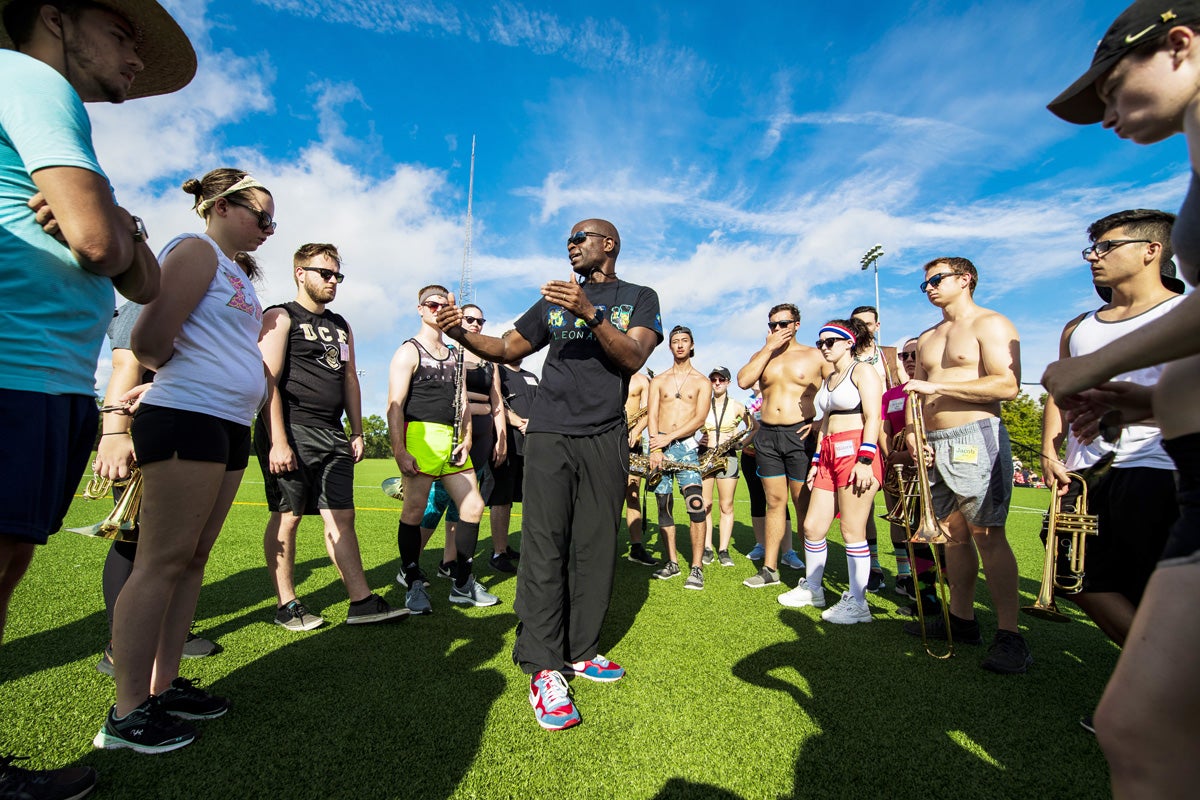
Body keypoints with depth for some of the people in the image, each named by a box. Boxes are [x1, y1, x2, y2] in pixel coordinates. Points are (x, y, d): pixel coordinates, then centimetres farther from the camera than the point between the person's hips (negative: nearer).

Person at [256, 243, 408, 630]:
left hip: (333, 437, 6)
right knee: (287, 516, 2)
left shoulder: (341, 326, 21)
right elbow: (268, 381, -10)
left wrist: (357, 432, 14)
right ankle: (286, 605, 15)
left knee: (342, 516, 3)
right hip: (290, 433, -6)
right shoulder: (280, 318, 0)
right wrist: (277, 441, -17)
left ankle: (362, 602, 5)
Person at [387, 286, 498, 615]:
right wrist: (399, 451, -17)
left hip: (452, 440, 7)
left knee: (472, 507, 5)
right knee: (414, 510, -2)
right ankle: (414, 585, 14)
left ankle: (463, 586, 16)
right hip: (420, 436, -6)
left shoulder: (456, 356, 21)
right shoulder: (409, 352, 1)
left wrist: (466, 439, 4)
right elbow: (395, 405, -8)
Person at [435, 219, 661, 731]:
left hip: (607, 439, 0)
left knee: (595, 548, 2)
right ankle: (543, 668, 0)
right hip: (550, 434, 1)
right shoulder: (554, 299, 19)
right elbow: (508, 349, 18)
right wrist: (461, 332, 1)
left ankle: (580, 651, 16)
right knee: (544, 546, -6)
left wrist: (590, 313, -21)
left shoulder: (639, 298, 11)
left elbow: (633, 358, -7)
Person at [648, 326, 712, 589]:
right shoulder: (658, 380, 14)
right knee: (663, 506, 5)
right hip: (660, 445, 3)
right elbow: (652, 415, 3)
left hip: (686, 446, -2)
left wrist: (669, 437, -14)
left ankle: (697, 567, -9)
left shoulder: (702, 382, 7)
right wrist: (655, 447, -12)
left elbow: (699, 419, -4)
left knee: (695, 504, -16)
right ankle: (672, 562, 16)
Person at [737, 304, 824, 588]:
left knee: (803, 504, -1)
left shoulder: (814, 356, 4)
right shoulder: (762, 356, 14)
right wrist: (769, 347, -5)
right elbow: (743, 381, -6)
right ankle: (770, 569, 15)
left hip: (800, 435, -3)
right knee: (774, 501, 9)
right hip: (767, 436, 4)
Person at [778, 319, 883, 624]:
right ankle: (812, 588, 25)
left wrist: (865, 460, -20)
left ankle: (857, 603, 9)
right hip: (830, 455, 8)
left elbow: (872, 418, -12)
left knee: (852, 531, -3)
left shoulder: (863, 371, -2)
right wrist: (816, 461, 18)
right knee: (812, 527, 9)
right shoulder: (829, 379, 22)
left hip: (856, 454, -8)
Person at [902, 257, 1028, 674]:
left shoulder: (990, 324, -1)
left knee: (987, 534, -8)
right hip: (934, 443, 7)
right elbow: (917, 393, 21)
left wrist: (936, 386, -17)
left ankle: (1009, 634, -1)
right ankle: (961, 618, 18)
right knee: (953, 533, 9)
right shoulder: (927, 338, 21)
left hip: (975, 438, -7)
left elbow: (1007, 384, -14)